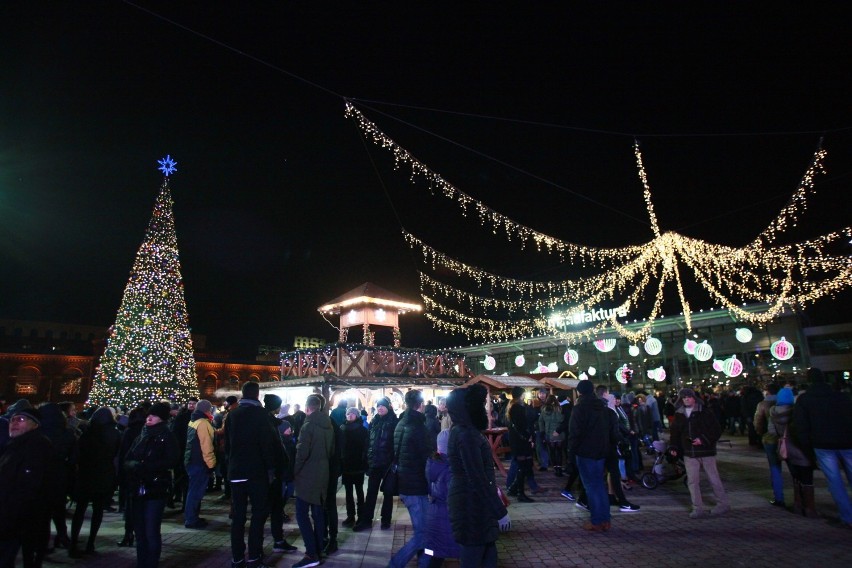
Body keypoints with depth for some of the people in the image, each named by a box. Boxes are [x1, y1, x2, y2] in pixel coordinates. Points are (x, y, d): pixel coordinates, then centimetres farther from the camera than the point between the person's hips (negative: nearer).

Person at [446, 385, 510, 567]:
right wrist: (500, 511, -19)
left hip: (472, 502, 10)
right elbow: (477, 479, -25)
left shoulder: (461, 430, 8)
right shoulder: (466, 434, -23)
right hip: (471, 505, -10)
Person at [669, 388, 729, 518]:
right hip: (689, 454, 4)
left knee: (713, 479, 8)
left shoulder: (705, 413, -7)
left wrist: (703, 440, -18)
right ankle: (698, 509, 10)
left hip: (706, 451, -4)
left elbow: (717, 430, -9)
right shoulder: (679, 415, 7)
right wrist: (674, 447, 2)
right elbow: (675, 433, 13)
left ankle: (723, 504, 27)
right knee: (692, 481, 2)